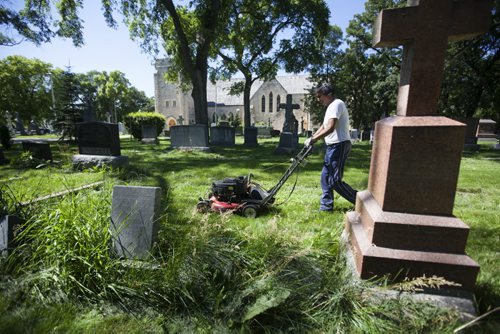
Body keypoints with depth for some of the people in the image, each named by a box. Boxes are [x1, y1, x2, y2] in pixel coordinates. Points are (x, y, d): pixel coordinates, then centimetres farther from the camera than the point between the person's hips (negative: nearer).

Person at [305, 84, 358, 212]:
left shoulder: (336, 104, -14)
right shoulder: (331, 106, 19)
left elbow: (330, 128, -24)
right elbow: (324, 126, 24)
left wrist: (313, 139, -18)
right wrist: (312, 138, 14)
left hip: (339, 145, -10)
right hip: (333, 146, 10)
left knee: (335, 180, -7)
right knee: (326, 176, 12)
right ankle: (326, 206, 21)